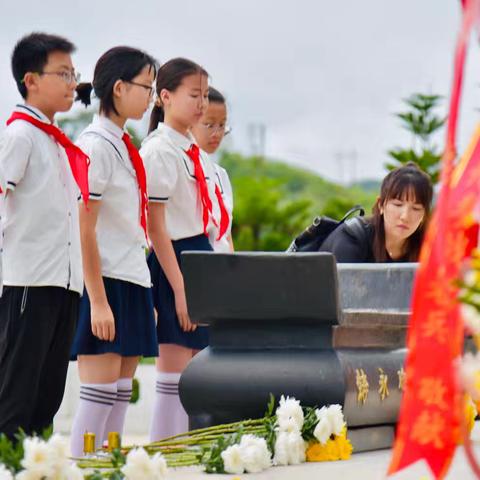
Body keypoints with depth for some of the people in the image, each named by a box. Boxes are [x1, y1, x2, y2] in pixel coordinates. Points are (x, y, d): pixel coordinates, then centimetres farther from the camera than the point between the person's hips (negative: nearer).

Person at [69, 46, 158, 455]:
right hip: (104, 283, -9)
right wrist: (98, 302, -19)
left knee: (121, 393, 7)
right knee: (99, 394, -9)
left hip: (133, 282, 9)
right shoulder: (95, 146, -12)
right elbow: (84, 232, -16)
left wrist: (145, 296, 16)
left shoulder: (124, 147, 15)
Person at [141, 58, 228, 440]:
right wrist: (180, 289, -18)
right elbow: (156, 227, -15)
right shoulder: (158, 152, -11)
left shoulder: (196, 153, 15)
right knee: (175, 373, -7)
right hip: (173, 263, -9)